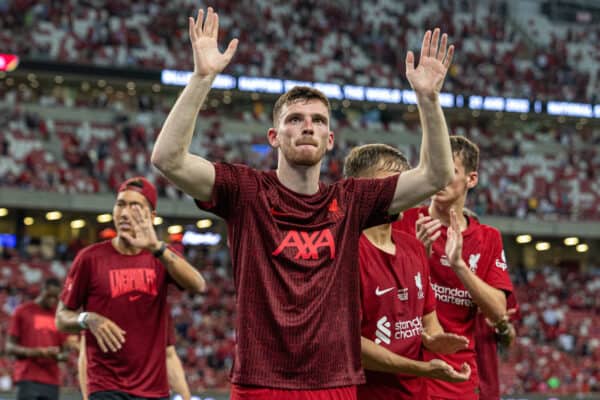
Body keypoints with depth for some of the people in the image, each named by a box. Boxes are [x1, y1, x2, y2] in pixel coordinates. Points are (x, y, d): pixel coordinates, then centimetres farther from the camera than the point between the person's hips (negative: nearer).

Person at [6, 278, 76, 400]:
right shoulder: (22, 311, 3)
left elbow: (66, 349, 16)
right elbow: (9, 347, 3)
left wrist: (58, 356, -8)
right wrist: (31, 352, -16)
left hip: (52, 381, 4)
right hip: (28, 379, -4)